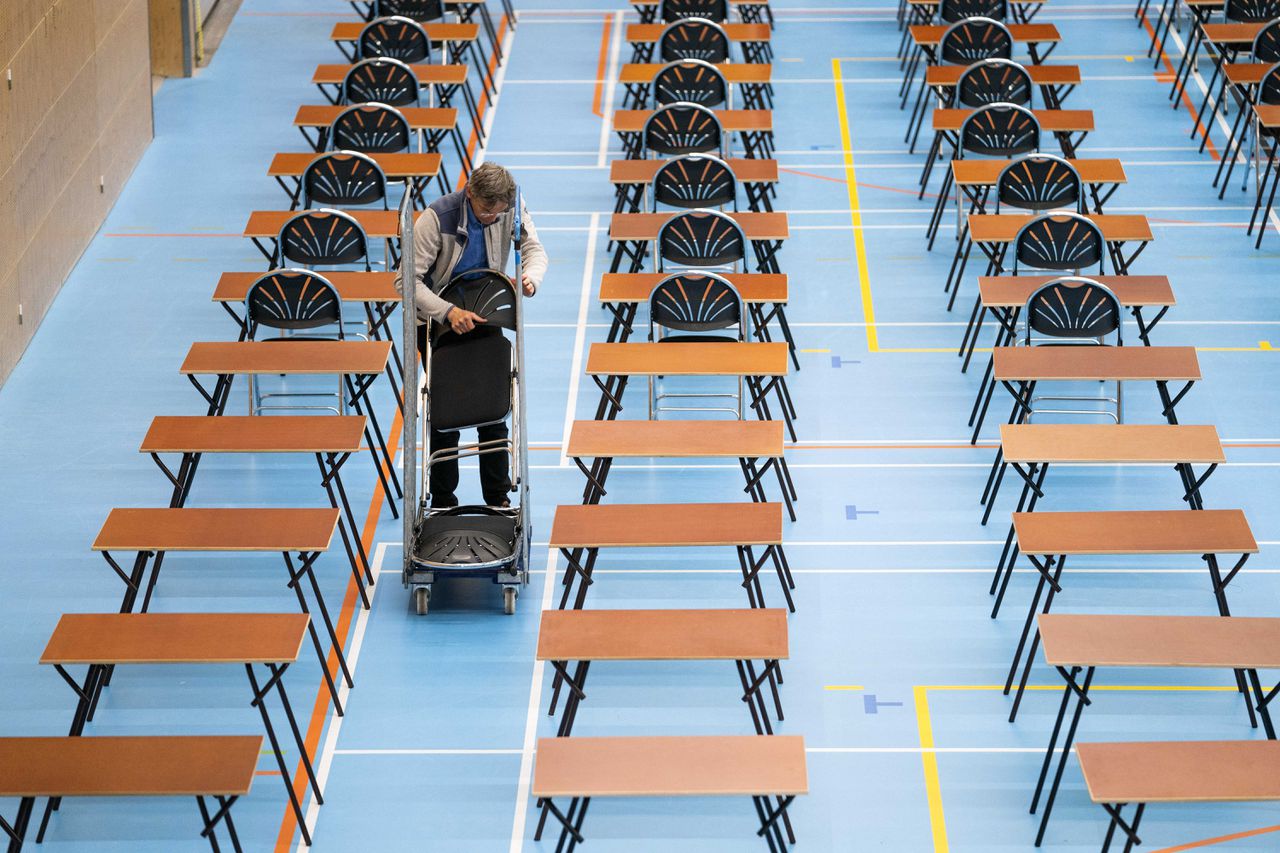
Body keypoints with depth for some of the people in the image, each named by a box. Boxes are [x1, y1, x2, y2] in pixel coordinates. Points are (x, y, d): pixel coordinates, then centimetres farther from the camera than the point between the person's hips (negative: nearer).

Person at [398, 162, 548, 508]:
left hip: (484, 317, 3)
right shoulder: (436, 218, -27)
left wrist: (530, 277, -29)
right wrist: (448, 312, -39)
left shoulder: (510, 208, -16)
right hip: (437, 320, -3)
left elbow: (533, 248, -4)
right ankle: (443, 502, 13)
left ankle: (498, 497, 19)